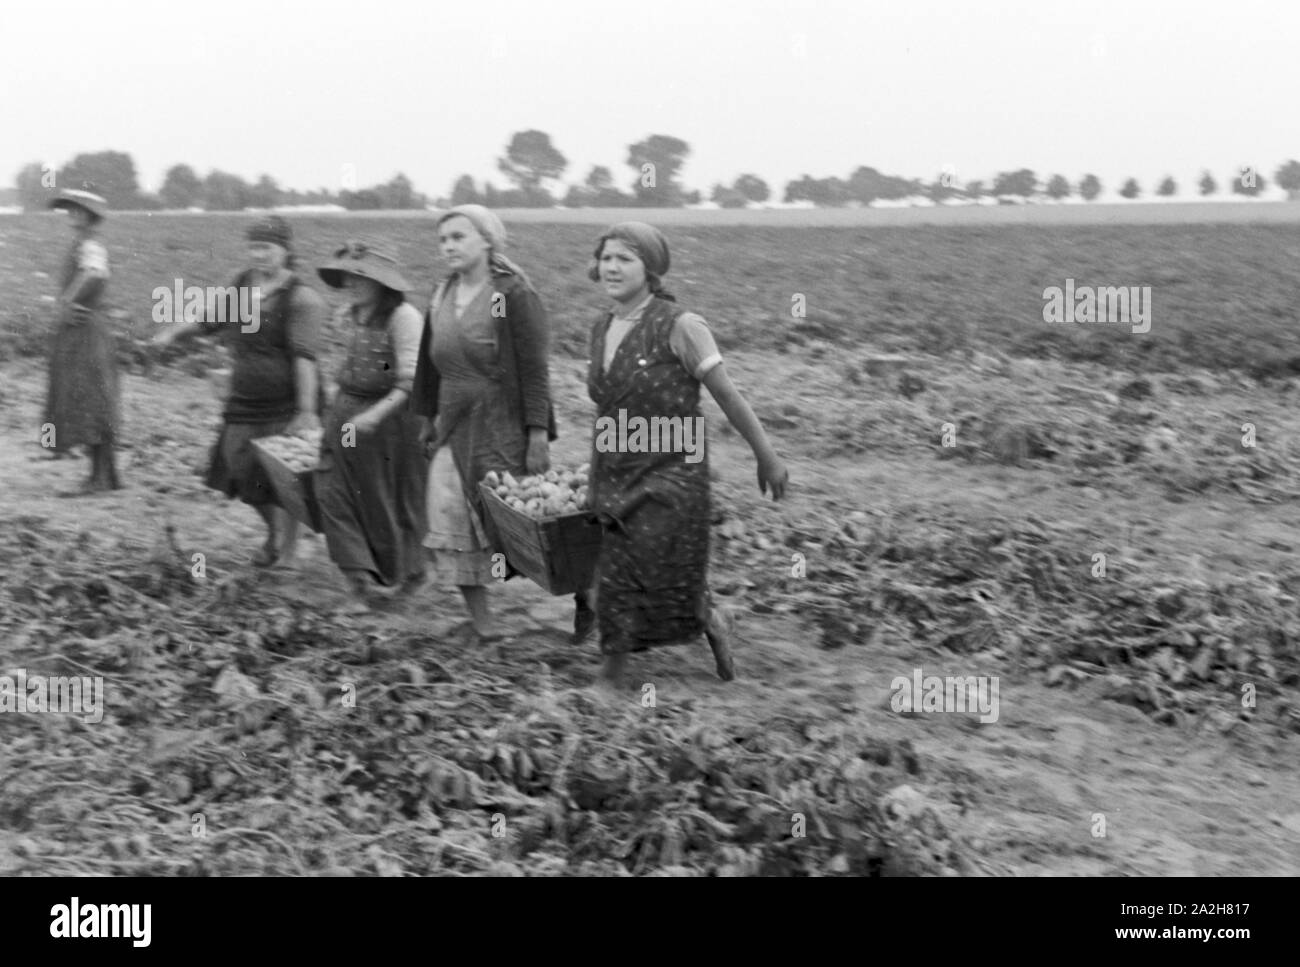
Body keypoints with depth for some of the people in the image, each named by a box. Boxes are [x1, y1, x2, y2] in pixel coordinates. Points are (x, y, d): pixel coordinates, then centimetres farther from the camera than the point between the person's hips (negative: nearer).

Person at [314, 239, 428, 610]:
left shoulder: (403, 317, -16)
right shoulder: (356, 315, 8)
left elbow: (411, 382, -21)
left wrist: (375, 415, -29)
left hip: (390, 417, -7)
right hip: (347, 414, 7)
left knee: (388, 502, 6)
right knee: (332, 489, -4)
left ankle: (403, 575, 26)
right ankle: (363, 576, -4)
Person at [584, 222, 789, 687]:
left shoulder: (679, 326, -13)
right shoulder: (601, 329, 7)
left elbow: (727, 395, -9)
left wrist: (767, 457, -5)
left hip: (669, 480, -5)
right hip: (614, 483, 6)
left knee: (669, 590, 1)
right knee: (616, 591, 4)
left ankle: (712, 625, 33)